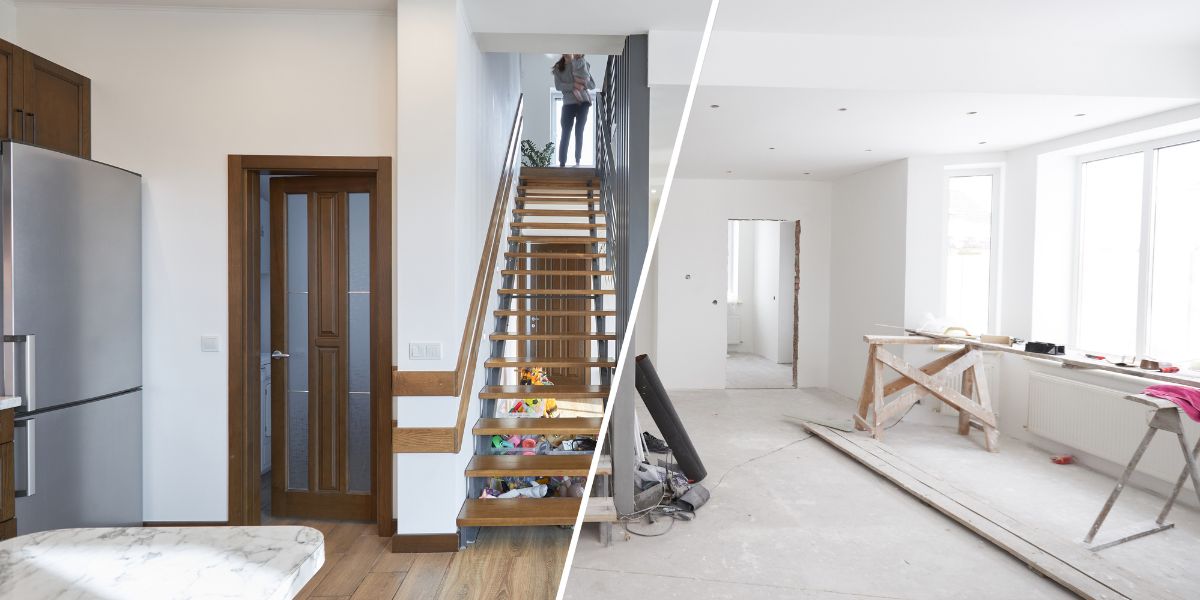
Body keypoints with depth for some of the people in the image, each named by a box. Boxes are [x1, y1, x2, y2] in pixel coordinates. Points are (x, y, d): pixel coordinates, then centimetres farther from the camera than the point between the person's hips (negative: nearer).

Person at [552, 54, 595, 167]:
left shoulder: (582, 64, 8)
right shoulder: (558, 67, 9)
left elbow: (593, 85, 5)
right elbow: (558, 86, -4)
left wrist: (583, 83, -15)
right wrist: (573, 86, -17)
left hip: (583, 102, 0)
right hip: (568, 103, 0)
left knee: (579, 132, -1)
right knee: (565, 133, -6)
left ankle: (577, 161, 4)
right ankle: (562, 163, -7)